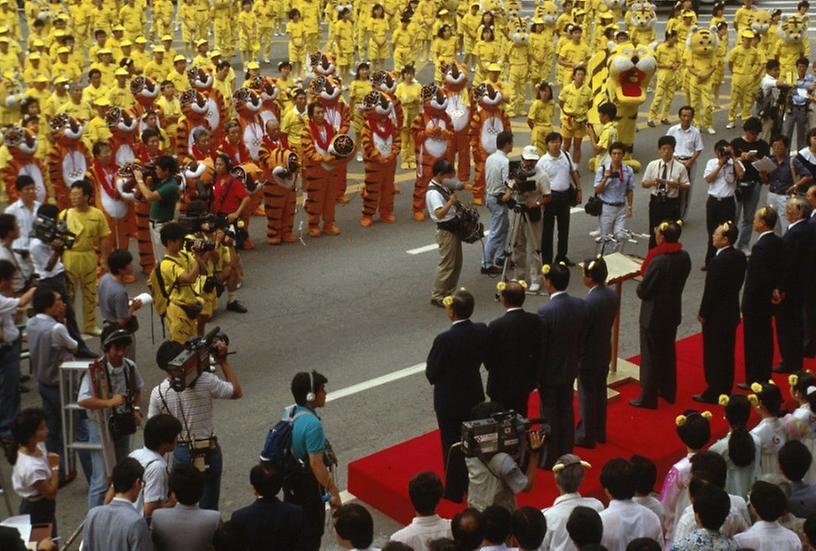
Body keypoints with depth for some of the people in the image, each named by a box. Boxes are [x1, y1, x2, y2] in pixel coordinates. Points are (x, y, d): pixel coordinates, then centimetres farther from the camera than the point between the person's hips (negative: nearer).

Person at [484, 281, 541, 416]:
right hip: (526, 381, 4)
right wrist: (533, 374, 13)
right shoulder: (535, 321, -12)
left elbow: (488, 358, -12)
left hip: (502, 385, -4)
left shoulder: (496, 326, -24)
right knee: (521, 416, 22)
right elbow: (539, 350, -2)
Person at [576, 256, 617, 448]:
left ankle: (587, 436, 21)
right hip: (605, 352, 8)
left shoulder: (589, 302, -29)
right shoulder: (612, 294, -5)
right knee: (600, 392, 20)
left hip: (589, 355, -8)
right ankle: (600, 432, 34)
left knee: (587, 395, 8)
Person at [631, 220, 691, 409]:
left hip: (654, 315, -7)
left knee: (650, 356, 6)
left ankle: (648, 398, 16)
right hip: (673, 313, 7)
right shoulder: (684, 257, -6)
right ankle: (668, 392, 36)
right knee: (668, 352, 22)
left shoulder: (658, 261, -29)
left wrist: (639, 287, -1)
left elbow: (643, 291, -21)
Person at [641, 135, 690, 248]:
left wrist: (677, 185, -21)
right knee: (654, 232, 8)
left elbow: (686, 186, 1)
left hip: (672, 203, -1)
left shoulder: (680, 167, -4)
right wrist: (651, 182, -17)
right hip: (656, 201, 1)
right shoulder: (652, 165, 1)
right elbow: (644, 183, 5)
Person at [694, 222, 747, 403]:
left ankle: (713, 393, 14)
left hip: (716, 315, -8)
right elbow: (738, 283, 7)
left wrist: (702, 313, -9)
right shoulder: (740, 256, -2)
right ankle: (726, 390, 29)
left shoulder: (717, 262, -26)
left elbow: (710, 291, -21)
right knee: (727, 354, 18)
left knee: (713, 355, 5)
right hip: (732, 312, 8)